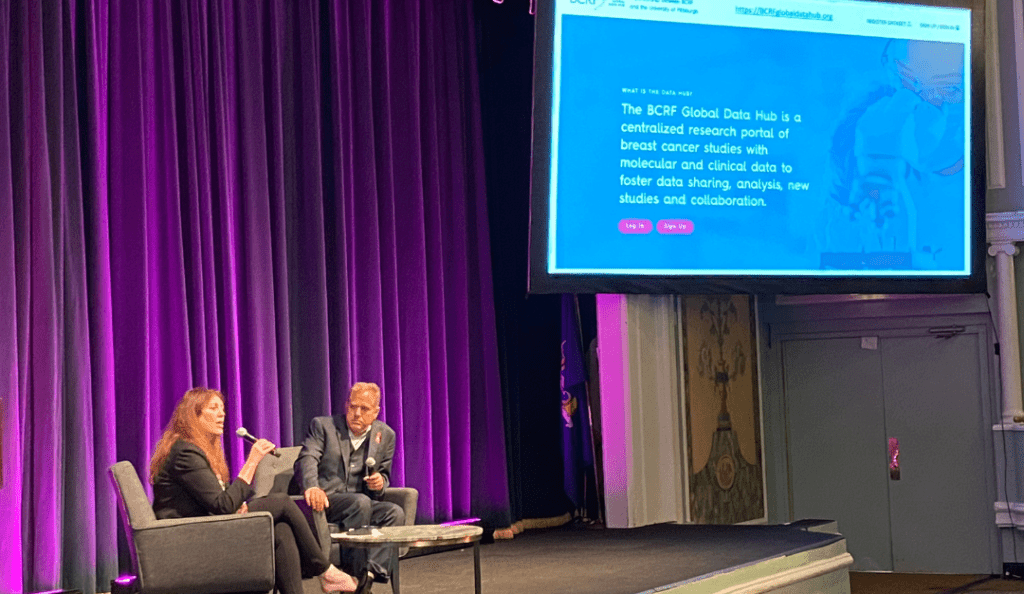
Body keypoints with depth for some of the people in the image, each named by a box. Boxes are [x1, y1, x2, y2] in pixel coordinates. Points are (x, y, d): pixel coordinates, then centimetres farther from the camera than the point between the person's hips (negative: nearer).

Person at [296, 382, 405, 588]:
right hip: (324, 502, -4)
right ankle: (355, 577, -33)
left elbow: (384, 475, 21)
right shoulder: (323, 426, 3)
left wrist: (380, 482, -6)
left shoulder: (385, 435, 14)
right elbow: (306, 459, -12)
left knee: (395, 512, -25)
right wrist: (311, 487, -35)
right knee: (361, 502, -34)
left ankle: (373, 571, -39)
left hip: (362, 504, 4)